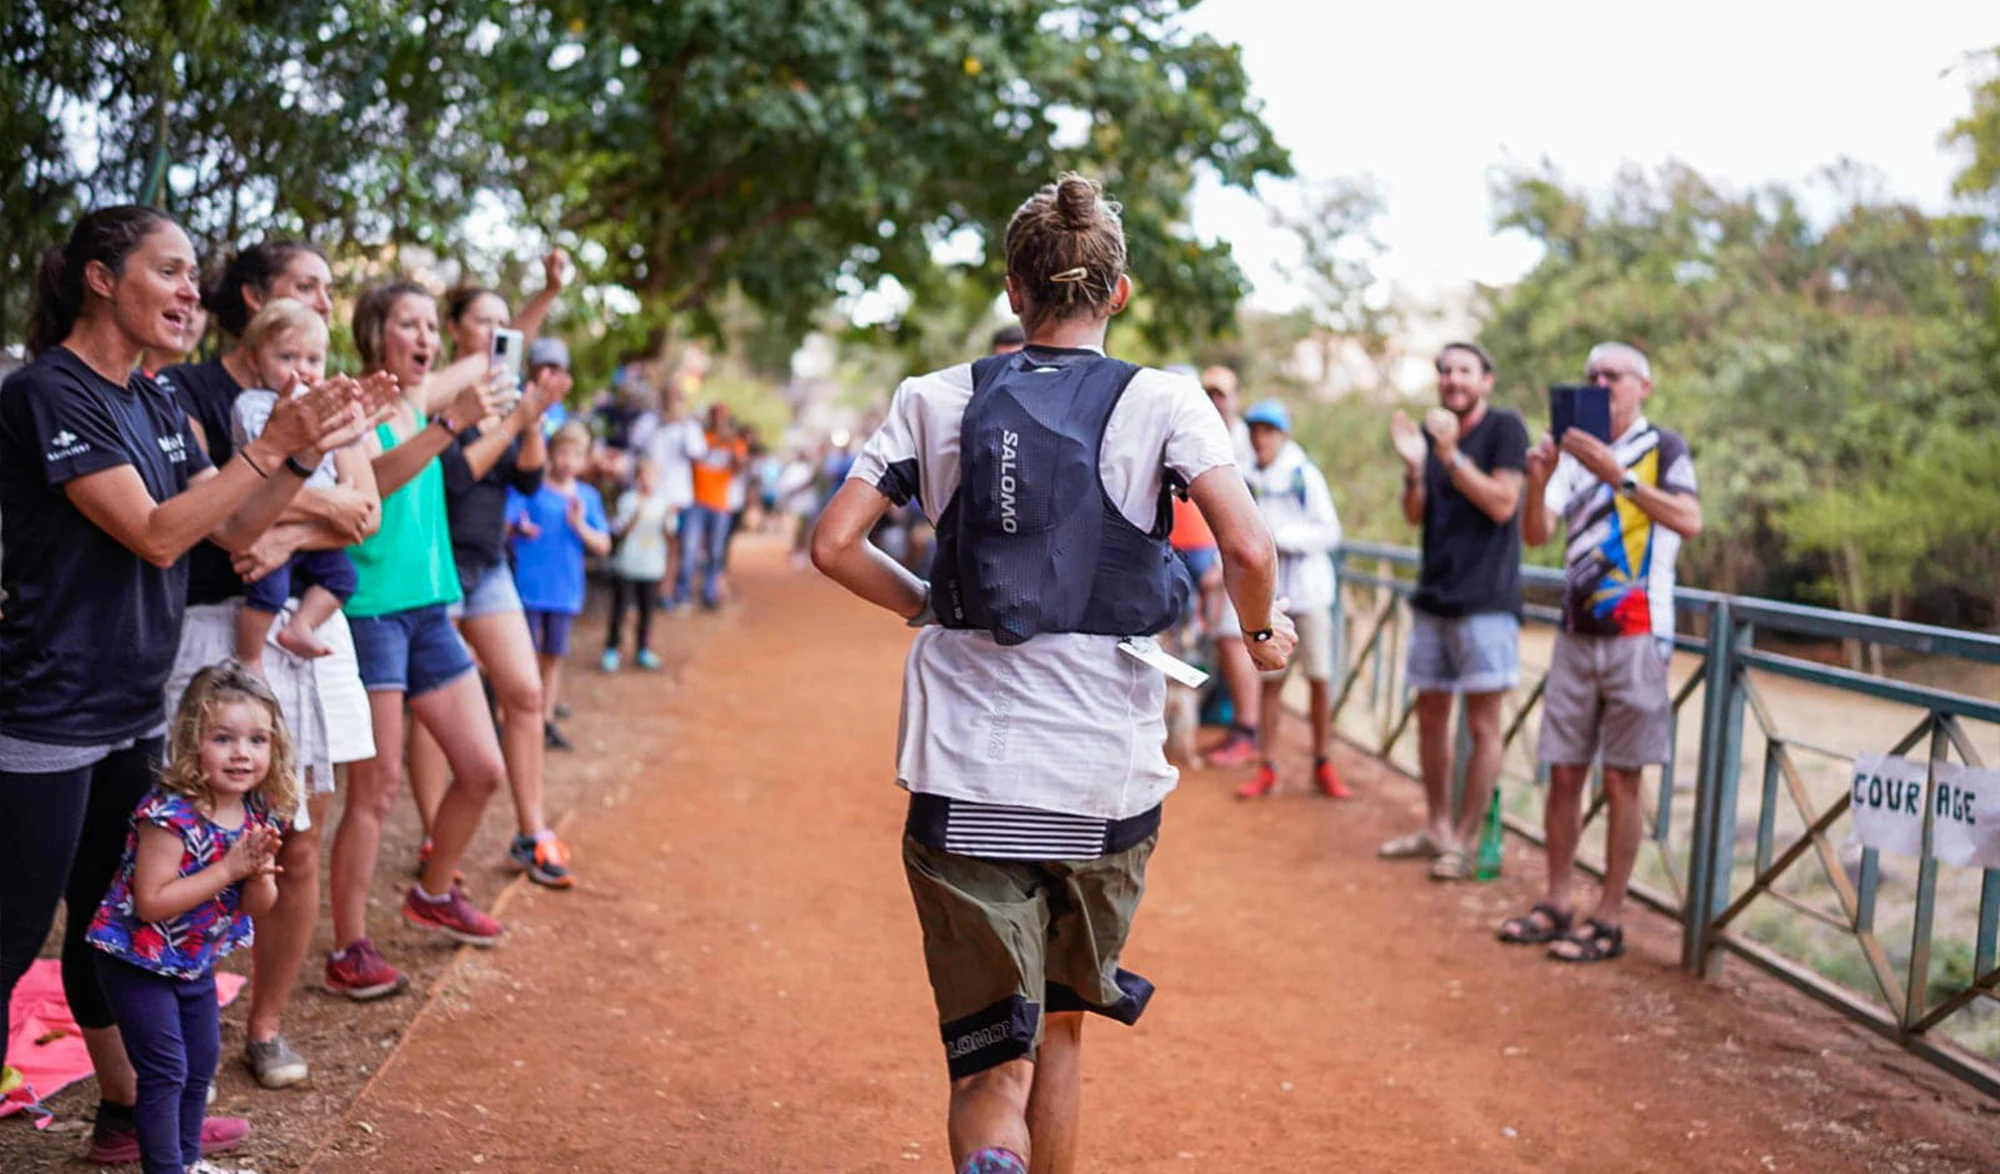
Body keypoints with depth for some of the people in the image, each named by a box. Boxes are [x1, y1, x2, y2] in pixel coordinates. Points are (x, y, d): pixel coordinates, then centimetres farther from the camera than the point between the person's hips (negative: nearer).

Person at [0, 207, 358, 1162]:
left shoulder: (153, 404, 9)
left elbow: (232, 531, 9)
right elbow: (155, 536, -22)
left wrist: (307, 450, -5)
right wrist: (270, 443, -21)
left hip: (133, 711, 8)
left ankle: (128, 1114, 31)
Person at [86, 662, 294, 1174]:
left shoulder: (259, 814, -7)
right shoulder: (170, 815, -29)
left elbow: (260, 908, -2)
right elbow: (151, 902, -30)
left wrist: (258, 872, -24)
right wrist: (227, 870, -32)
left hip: (196, 961, 8)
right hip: (139, 961, -8)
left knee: (202, 1064, 19)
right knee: (165, 1071, -3)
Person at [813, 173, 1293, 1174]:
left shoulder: (938, 399, 5)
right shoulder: (1161, 402, -1)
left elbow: (834, 545, 2)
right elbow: (1248, 550, -13)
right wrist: (1260, 633, 7)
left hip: (965, 780, 0)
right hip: (1106, 777, 0)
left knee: (992, 1068, 3)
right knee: (1062, 1024, 23)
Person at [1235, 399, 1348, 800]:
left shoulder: (1306, 476, -4)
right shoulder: (1247, 480, 6)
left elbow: (1330, 532, -7)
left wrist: (1281, 537, -16)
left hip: (1309, 587, -2)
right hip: (1269, 591, 2)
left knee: (1320, 677, 0)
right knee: (1271, 680, 3)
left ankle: (1322, 766, 13)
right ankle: (1267, 770, 10)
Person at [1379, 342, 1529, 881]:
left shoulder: (1505, 427, -5)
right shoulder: (1429, 430, 12)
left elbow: (1502, 504, -14)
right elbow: (1414, 515, 8)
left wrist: (1451, 454, -20)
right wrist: (1414, 467, -10)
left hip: (1485, 599, -7)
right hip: (1433, 595, 7)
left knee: (1482, 724, -2)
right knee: (1430, 716, 13)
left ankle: (1463, 840, 4)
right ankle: (1436, 828, 24)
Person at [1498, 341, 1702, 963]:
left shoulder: (1663, 446, 0)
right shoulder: (1576, 451, 13)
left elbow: (1690, 521, -18)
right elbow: (1536, 534, 2)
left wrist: (1619, 476, -26)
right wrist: (1538, 480, -16)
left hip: (1636, 635, -5)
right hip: (1577, 632, 5)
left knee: (1621, 779, -2)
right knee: (1564, 772, 7)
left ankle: (1610, 920, 3)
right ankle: (1556, 904, 16)